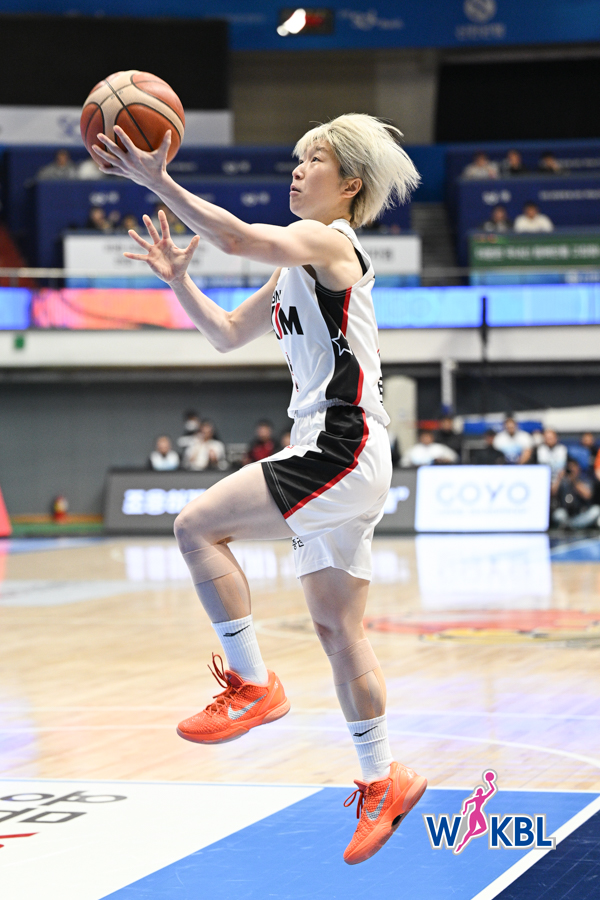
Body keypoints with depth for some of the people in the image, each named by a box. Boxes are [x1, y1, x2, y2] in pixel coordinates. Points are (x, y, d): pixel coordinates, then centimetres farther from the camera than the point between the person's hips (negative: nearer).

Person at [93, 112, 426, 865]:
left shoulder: (329, 243, -8)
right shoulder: (296, 265, 21)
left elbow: (237, 238, -25)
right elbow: (228, 334, 25)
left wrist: (157, 182, -27)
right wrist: (178, 281, 11)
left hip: (342, 451, -10)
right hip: (333, 462, 10)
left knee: (198, 526, -15)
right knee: (337, 628, 10)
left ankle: (252, 683, -9)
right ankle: (382, 781, 13)